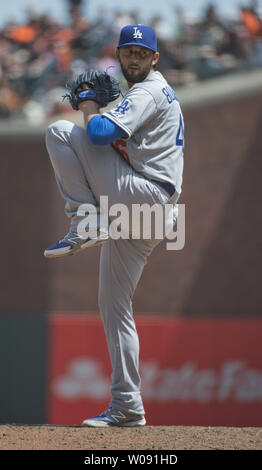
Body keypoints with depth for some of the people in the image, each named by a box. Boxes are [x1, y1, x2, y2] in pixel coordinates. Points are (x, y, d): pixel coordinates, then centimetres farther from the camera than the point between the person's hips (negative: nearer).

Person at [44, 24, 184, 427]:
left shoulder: (147, 93, -5)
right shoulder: (163, 94, 26)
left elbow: (101, 133, -19)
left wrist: (89, 107, 1)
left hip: (143, 194, -10)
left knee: (60, 132, -14)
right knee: (113, 305, 10)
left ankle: (85, 222, -19)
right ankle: (127, 407, 9)